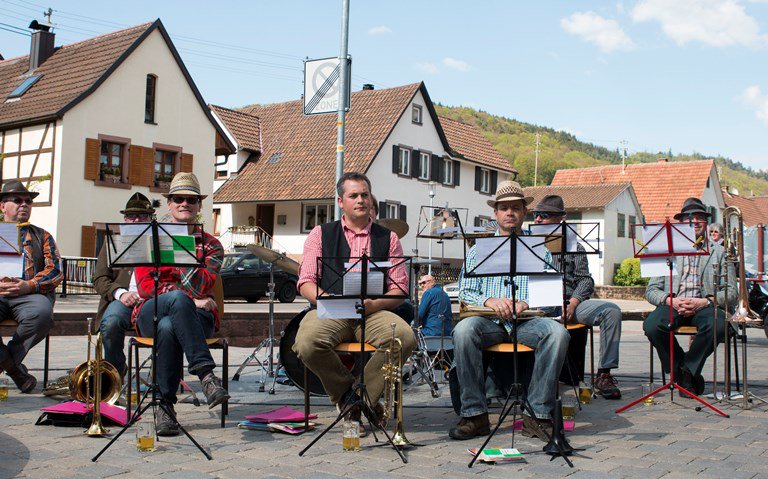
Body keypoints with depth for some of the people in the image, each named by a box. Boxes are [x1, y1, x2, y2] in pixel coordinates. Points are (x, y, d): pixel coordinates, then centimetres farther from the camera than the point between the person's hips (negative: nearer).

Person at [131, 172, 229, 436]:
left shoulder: (210, 245, 14)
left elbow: (202, 285, -6)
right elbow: (145, 287, 1)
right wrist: (189, 300, -11)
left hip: (197, 316, 0)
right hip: (151, 315, 0)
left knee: (168, 328, -37)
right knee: (178, 299, -37)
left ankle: (165, 405, -30)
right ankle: (206, 374, -41)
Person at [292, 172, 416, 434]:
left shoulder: (388, 238, 18)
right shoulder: (321, 234, 16)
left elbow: (400, 289, 9)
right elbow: (306, 282, 6)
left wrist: (372, 304, -11)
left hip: (374, 312, 1)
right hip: (329, 312, -1)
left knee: (404, 336, -31)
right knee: (307, 343, -33)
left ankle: (358, 398, -11)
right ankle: (351, 398, -7)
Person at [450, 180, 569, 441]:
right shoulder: (479, 249, 20)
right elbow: (465, 291, 10)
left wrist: (527, 303, -13)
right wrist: (490, 300, -11)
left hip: (528, 321, 0)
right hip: (490, 321, 0)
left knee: (557, 332, -32)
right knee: (463, 329, -33)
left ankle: (538, 415, -25)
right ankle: (474, 414, -26)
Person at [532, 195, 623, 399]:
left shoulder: (573, 244, 19)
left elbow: (585, 279, 11)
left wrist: (573, 302, -8)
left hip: (568, 302, 2)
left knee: (611, 311, -23)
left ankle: (604, 374, -17)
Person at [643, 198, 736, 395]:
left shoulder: (720, 252, 18)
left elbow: (731, 293, 8)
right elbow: (651, 290, 12)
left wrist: (704, 302, -12)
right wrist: (671, 300, -11)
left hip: (705, 305, -1)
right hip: (673, 303, 1)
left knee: (717, 326, -36)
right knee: (652, 326, -32)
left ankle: (688, 368, -11)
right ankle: (684, 374, -9)